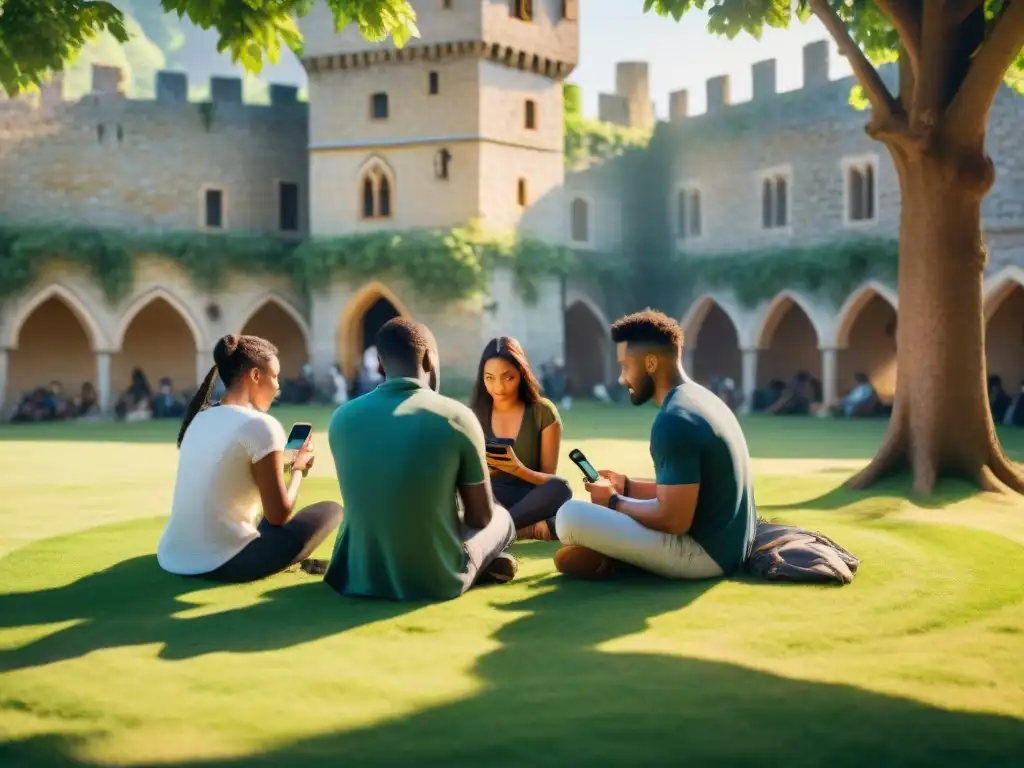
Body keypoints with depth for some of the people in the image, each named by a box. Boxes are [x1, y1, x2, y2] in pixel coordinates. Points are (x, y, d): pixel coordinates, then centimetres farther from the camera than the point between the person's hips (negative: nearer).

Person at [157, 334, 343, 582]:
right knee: (331, 511, 8)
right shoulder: (261, 425, -12)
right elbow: (278, 516, -9)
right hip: (221, 565, -8)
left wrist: (280, 464, 25)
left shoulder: (199, 419, 11)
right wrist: (299, 468, 9)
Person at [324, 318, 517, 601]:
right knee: (500, 517, 30)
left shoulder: (342, 417, -4)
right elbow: (481, 516, -1)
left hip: (356, 578, 2)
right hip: (436, 581, -1)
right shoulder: (456, 416, -13)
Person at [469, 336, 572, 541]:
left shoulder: (544, 412, -3)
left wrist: (519, 470, -25)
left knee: (560, 489, -35)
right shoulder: (474, 414, 2)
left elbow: (551, 480, -4)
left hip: (532, 502, -1)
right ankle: (534, 529, -31)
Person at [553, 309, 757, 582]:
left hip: (704, 552, -10)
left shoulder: (673, 420, -22)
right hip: (727, 543, 10)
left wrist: (614, 502, -8)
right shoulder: (700, 398, 10)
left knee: (570, 515, -19)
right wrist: (627, 486, 14)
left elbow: (674, 519, -24)